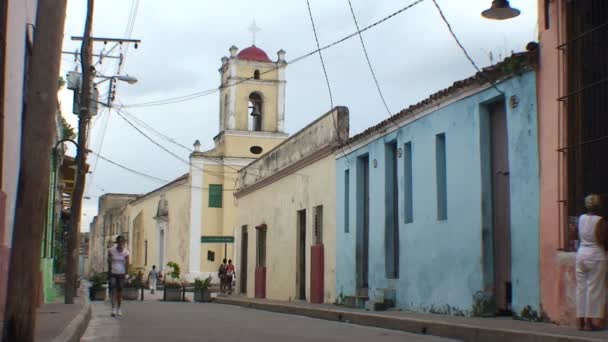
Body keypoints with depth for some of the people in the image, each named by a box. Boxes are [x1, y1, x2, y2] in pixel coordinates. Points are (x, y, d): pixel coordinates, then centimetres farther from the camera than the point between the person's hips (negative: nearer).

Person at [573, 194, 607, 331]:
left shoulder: (581, 218, 5)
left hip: (581, 254, 6)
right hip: (596, 255, -5)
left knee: (581, 287, 9)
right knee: (594, 288, 0)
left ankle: (580, 320, 11)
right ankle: (591, 321, 0)